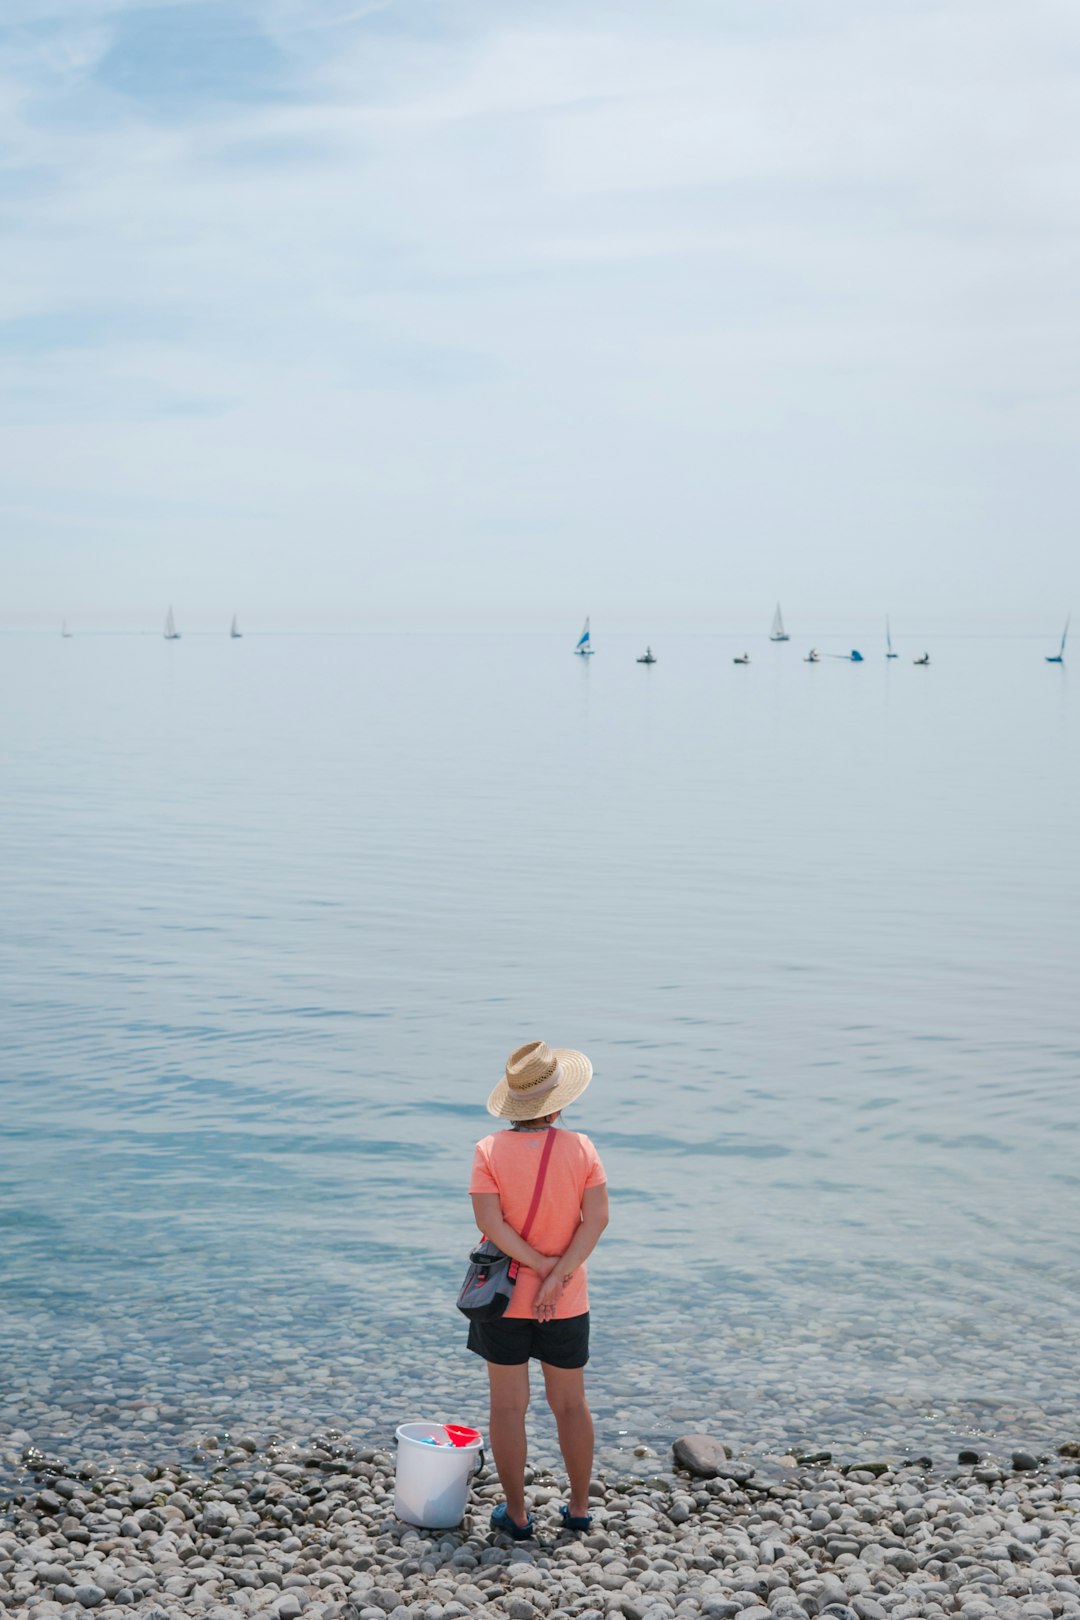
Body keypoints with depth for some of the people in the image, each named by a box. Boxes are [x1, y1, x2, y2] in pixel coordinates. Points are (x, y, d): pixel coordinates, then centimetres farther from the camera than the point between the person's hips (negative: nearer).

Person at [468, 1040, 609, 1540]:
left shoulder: (490, 1150, -10)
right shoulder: (581, 1148, -7)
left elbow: (489, 1220, -18)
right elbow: (597, 1217, -14)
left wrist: (540, 1263, -12)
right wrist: (558, 1274, -16)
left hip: (503, 1298, -1)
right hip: (567, 1303, 1)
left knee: (508, 1407, 9)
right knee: (571, 1405, 16)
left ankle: (515, 1513, 16)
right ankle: (579, 1507, 26)